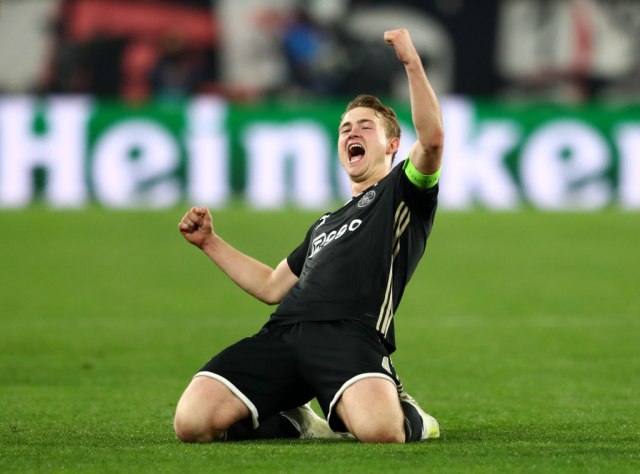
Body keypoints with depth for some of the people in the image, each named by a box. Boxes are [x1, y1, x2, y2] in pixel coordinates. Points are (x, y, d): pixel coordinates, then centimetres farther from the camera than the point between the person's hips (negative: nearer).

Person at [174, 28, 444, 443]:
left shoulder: (404, 192, 19)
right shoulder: (325, 224, 39)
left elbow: (432, 138, -3)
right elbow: (271, 286, 42)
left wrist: (412, 63, -11)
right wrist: (210, 242, 36)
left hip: (350, 335, -6)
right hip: (282, 333, 6)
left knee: (380, 429, -39)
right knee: (192, 422, -20)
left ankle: (407, 417, 0)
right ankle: (294, 422, 8)